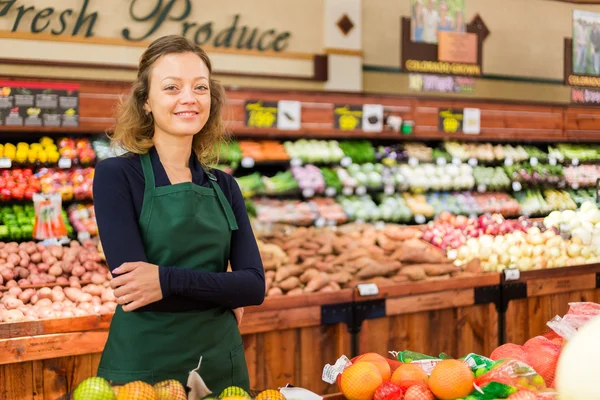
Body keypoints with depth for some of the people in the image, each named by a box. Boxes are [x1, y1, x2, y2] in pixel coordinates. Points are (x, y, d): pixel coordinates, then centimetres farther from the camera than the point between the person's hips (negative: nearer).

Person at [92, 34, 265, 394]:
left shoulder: (225, 187, 7)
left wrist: (168, 280, -17)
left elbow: (254, 285, -4)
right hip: (143, 367, -4)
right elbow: (133, 284, -18)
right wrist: (222, 294, -7)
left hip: (222, 363, 5)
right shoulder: (115, 175, -7)